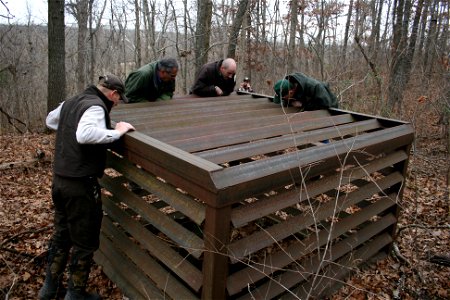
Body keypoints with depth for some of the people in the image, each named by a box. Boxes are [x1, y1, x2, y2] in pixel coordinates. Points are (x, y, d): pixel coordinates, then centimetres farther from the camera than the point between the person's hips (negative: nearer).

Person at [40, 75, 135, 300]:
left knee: (61, 233, 23)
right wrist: (117, 132, -25)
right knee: (85, 241, 7)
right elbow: (85, 135, -35)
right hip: (81, 184, -9)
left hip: (59, 180, 9)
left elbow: (50, 121, 31)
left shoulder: (70, 103, 12)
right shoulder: (96, 106, -17)